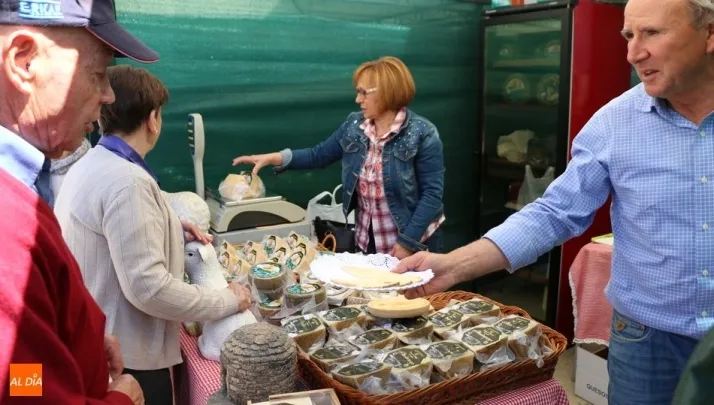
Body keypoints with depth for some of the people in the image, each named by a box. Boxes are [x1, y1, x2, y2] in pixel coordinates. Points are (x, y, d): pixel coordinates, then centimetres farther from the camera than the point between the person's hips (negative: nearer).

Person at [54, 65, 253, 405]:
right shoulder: (127, 181, -26)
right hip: (127, 355, -9)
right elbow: (148, 287, -29)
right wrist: (226, 301, -18)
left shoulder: (87, 167, 4)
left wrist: (171, 233, 9)